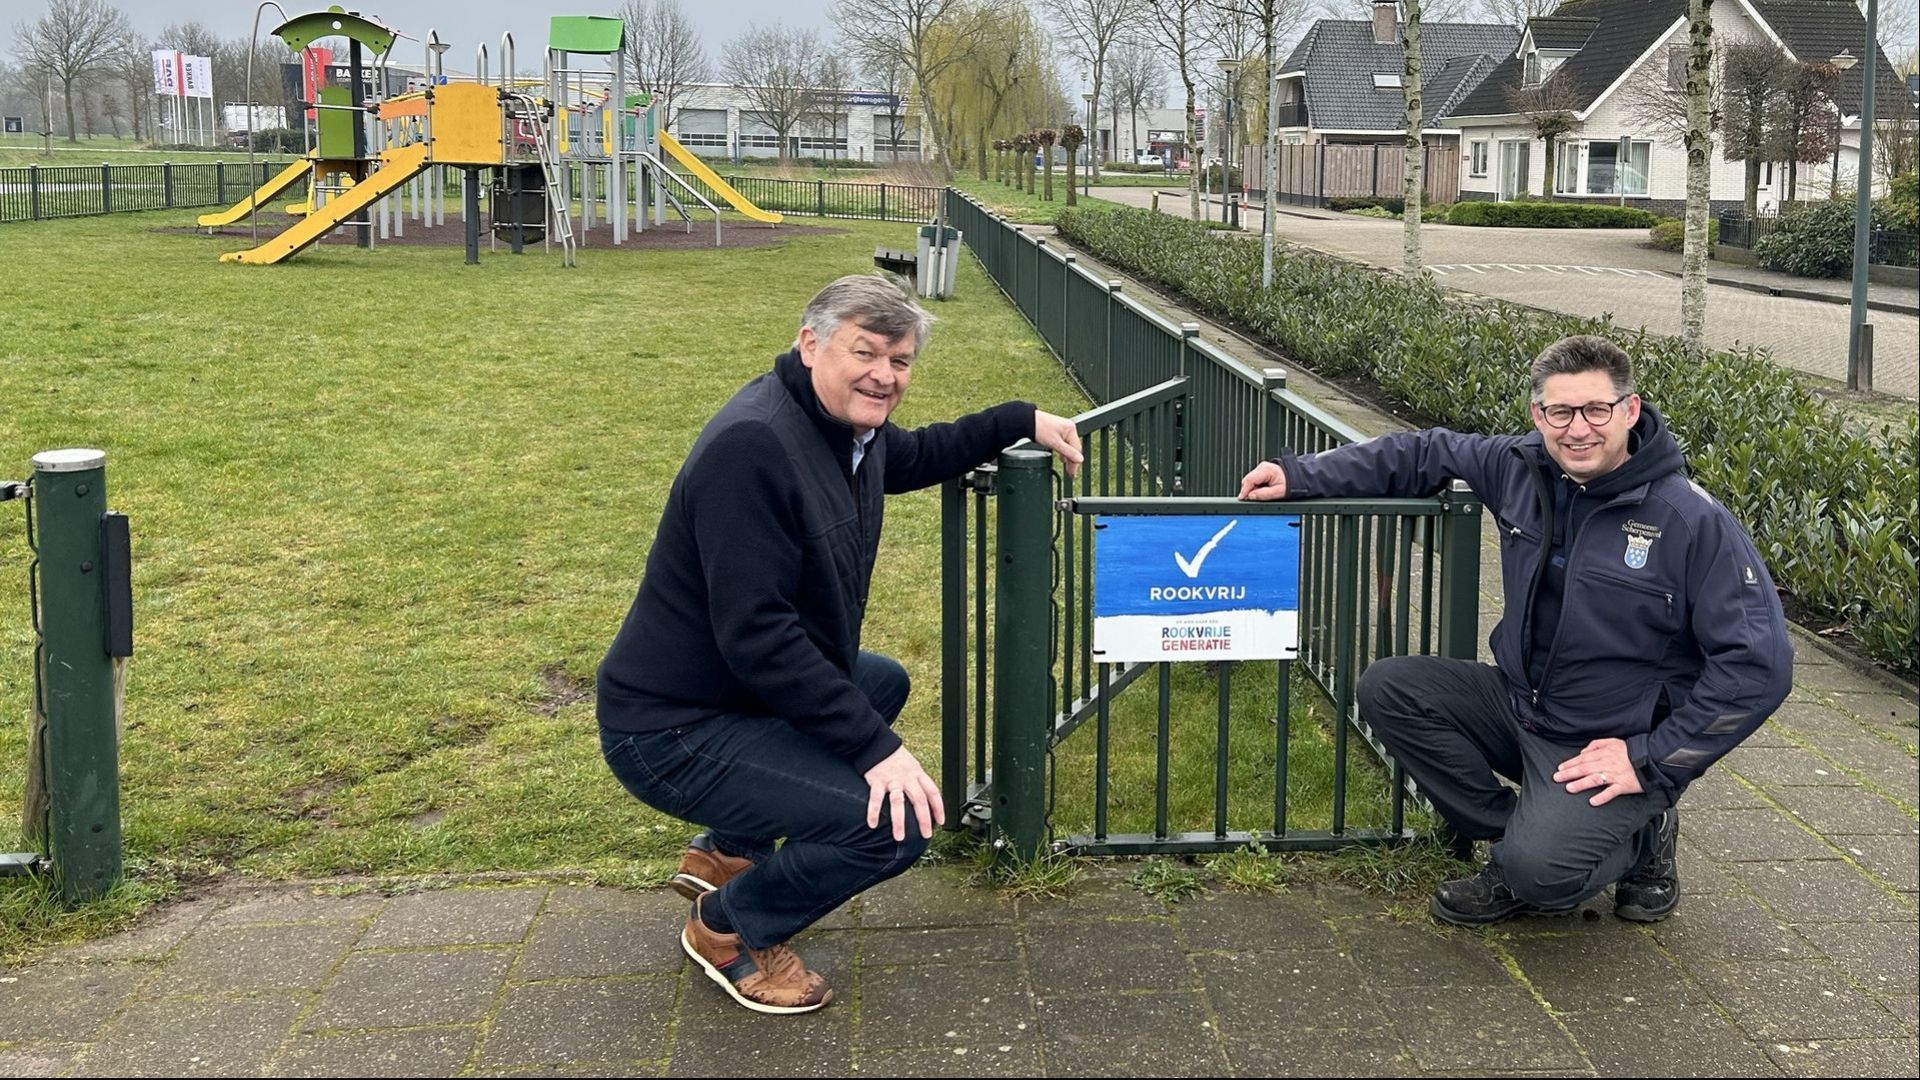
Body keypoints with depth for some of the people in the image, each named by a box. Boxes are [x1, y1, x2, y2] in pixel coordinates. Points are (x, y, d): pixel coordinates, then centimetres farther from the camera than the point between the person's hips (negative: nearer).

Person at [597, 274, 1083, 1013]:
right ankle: (729, 928, 5)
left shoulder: (848, 424, 2)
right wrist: (875, 745, -29)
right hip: (673, 730, -11)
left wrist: (1020, 420, 19)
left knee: (884, 683, 32)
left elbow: (914, 457, 27)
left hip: (746, 689, 11)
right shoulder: (753, 446, -28)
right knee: (897, 822, -20)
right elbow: (756, 633, -31)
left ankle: (727, 853, 29)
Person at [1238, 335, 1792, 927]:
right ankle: (1516, 838, 0)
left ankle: (1641, 837, 7)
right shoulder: (1520, 469, -4)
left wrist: (1652, 760, -20)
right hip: (1521, 703, 7)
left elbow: (1759, 664, -20)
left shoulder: (1693, 520, -20)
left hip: (1614, 745, -6)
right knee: (1386, 689, -10)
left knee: (1537, 870, -29)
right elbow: (1426, 453, 12)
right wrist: (1301, 476, 3)